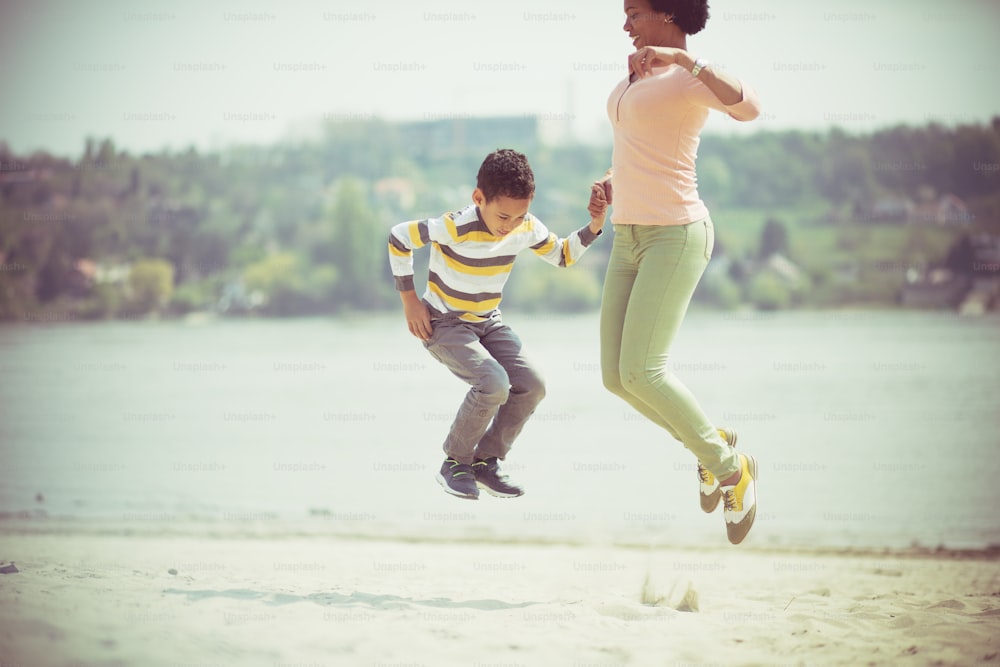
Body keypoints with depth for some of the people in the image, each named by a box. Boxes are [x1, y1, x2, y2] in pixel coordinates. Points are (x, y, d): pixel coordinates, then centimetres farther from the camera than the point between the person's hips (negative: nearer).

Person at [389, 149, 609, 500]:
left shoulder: (527, 228, -9)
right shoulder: (455, 228, -28)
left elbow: (562, 255, 8)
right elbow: (399, 237, -18)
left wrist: (593, 227, -10)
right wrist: (409, 300, -14)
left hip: (488, 323, 7)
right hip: (444, 324, -7)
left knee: (531, 385, -9)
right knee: (493, 385, -26)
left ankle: (486, 461, 7)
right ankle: (454, 464, -7)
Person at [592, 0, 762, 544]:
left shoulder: (695, 77, -12)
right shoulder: (638, 76, 16)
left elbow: (748, 107, -34)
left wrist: (684, 57, -38)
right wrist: (612, 180, 13)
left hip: (676, 235, -9)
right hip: (631, 238, 9)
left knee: (640, 372, -16)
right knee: (616, 377, 4)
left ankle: (731, 468, 2)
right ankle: (712, 444, 24)